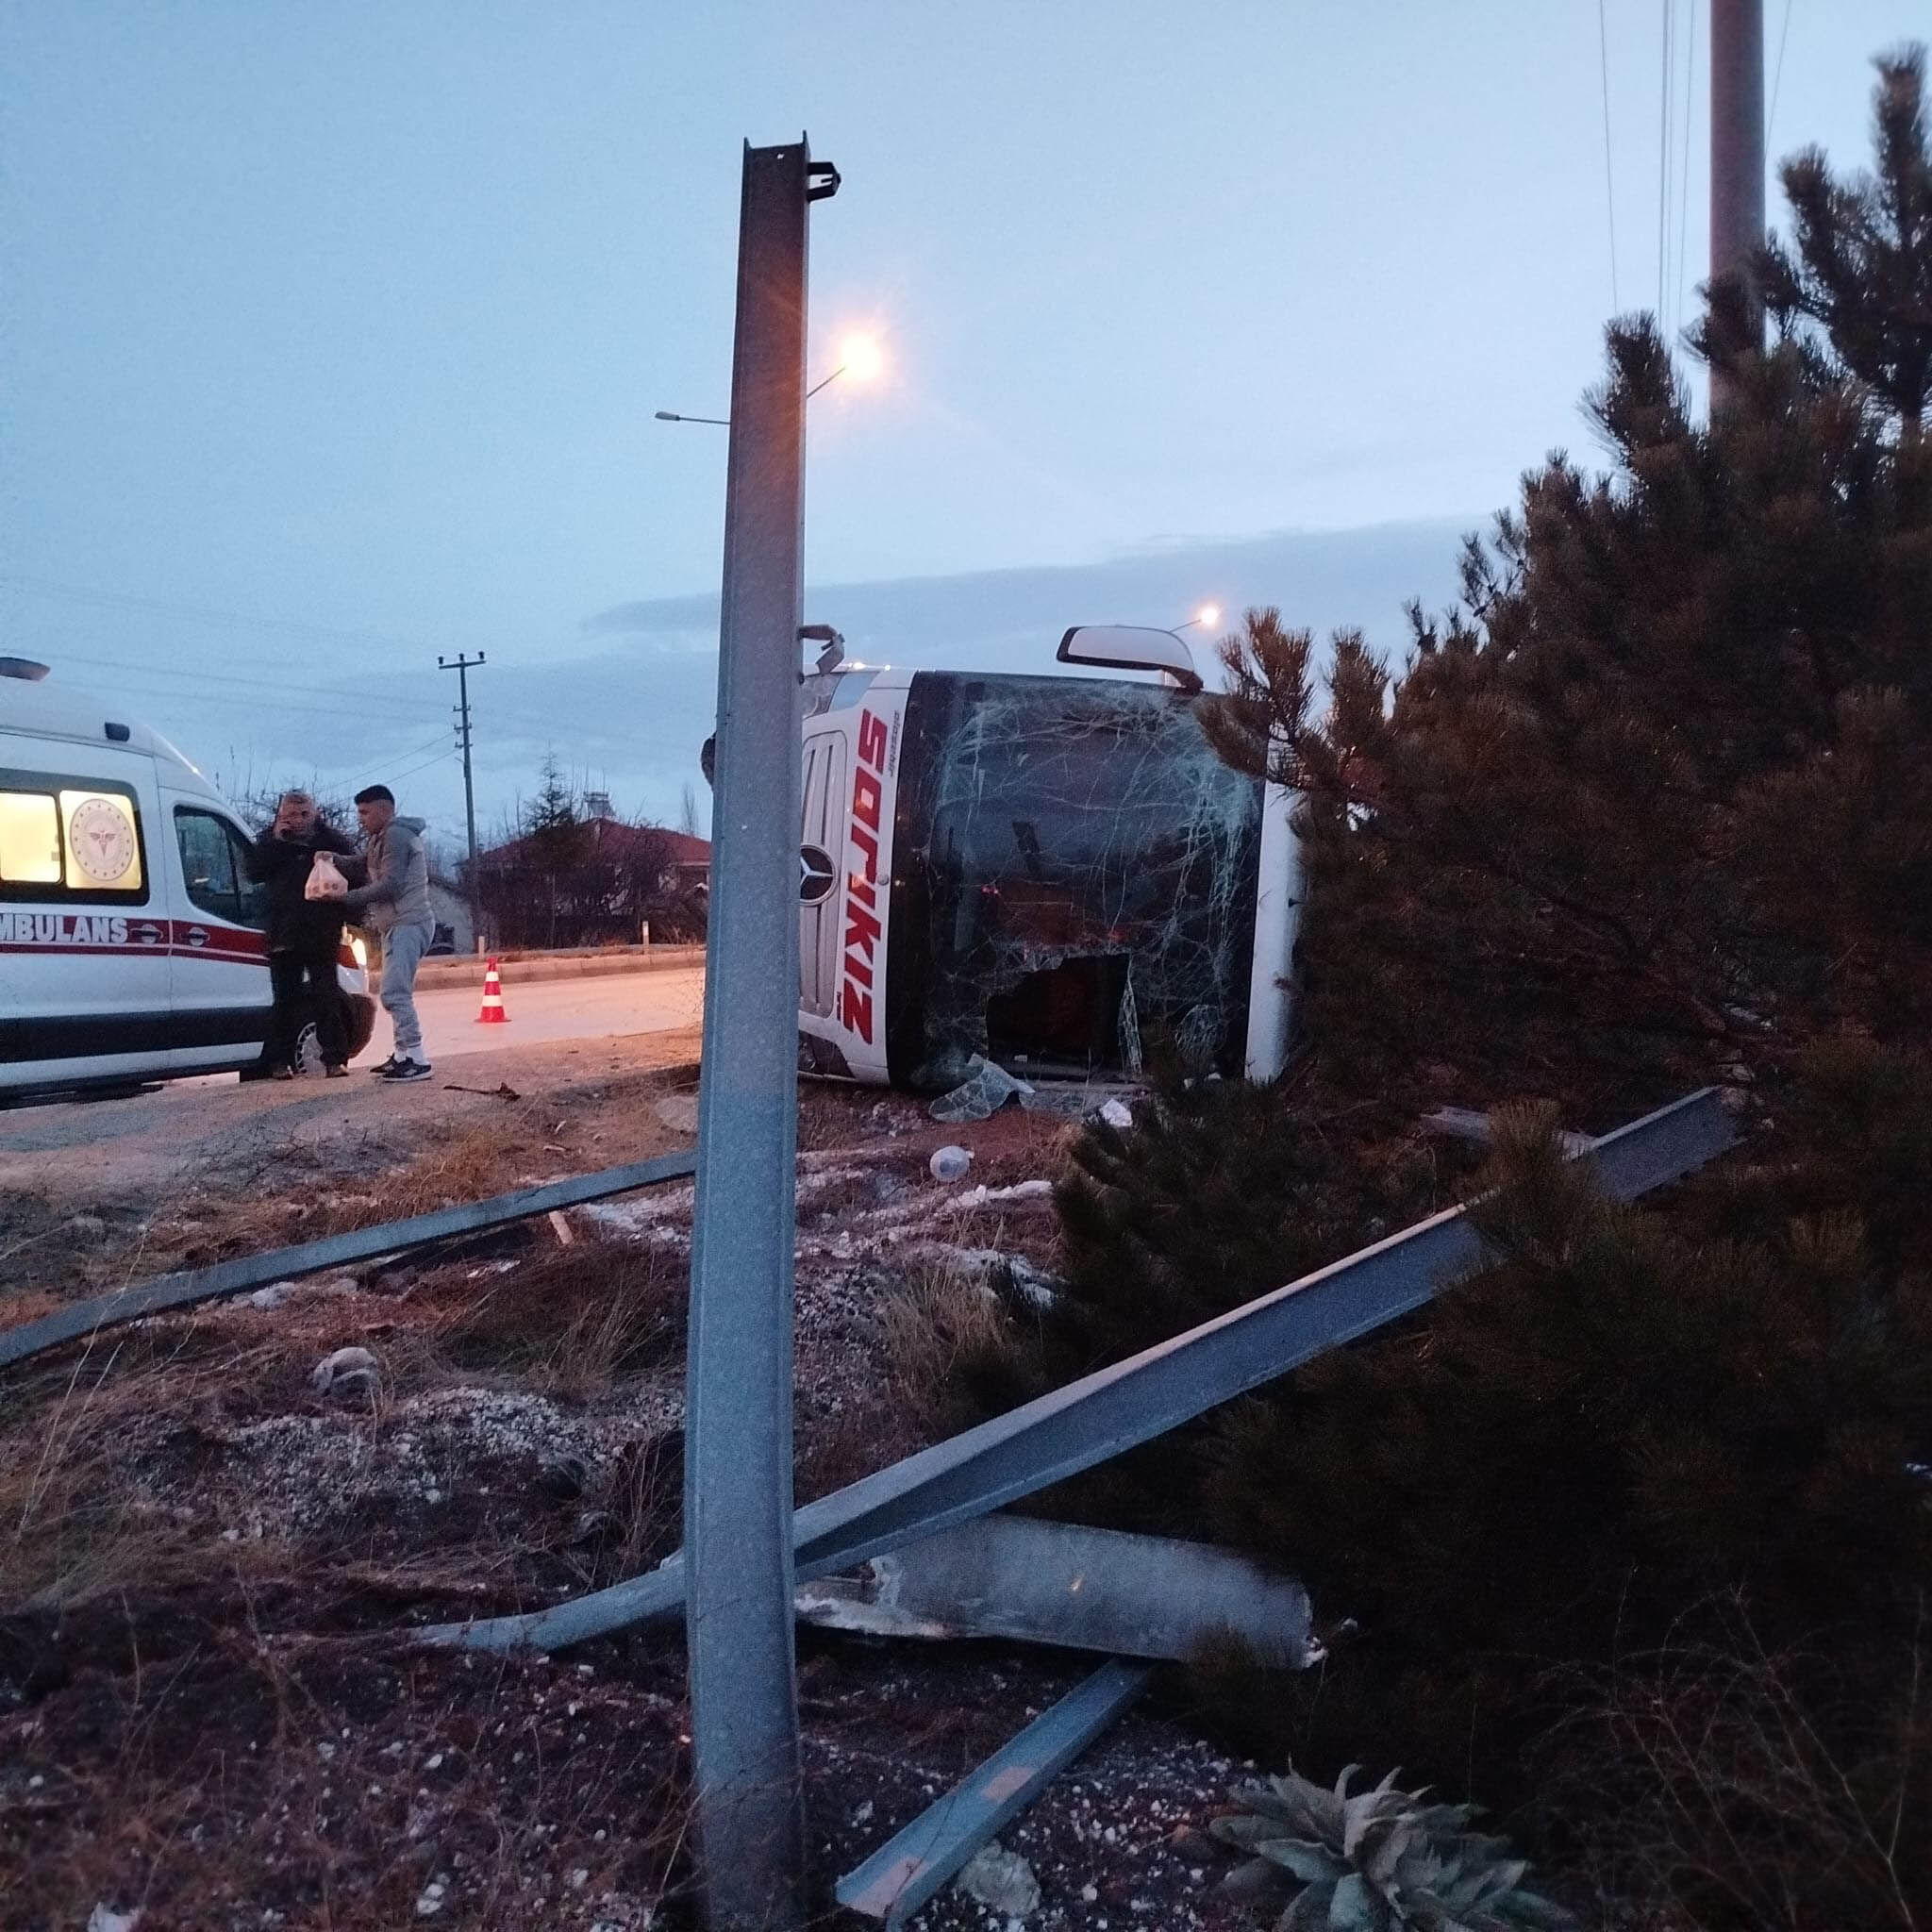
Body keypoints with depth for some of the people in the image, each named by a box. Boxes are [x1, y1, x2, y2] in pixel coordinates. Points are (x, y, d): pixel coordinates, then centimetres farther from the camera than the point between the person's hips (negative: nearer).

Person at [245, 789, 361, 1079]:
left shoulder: (329, 839, 6)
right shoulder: (271, 842, 9)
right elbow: (254, 871, -5)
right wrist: (275, 839, -10)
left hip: (322, 935, -1)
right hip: (284, 935, 1)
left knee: (327, 999, 0)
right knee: (286, 1000, 5)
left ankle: (335, 1058, 3)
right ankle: (280, 1061, 9)